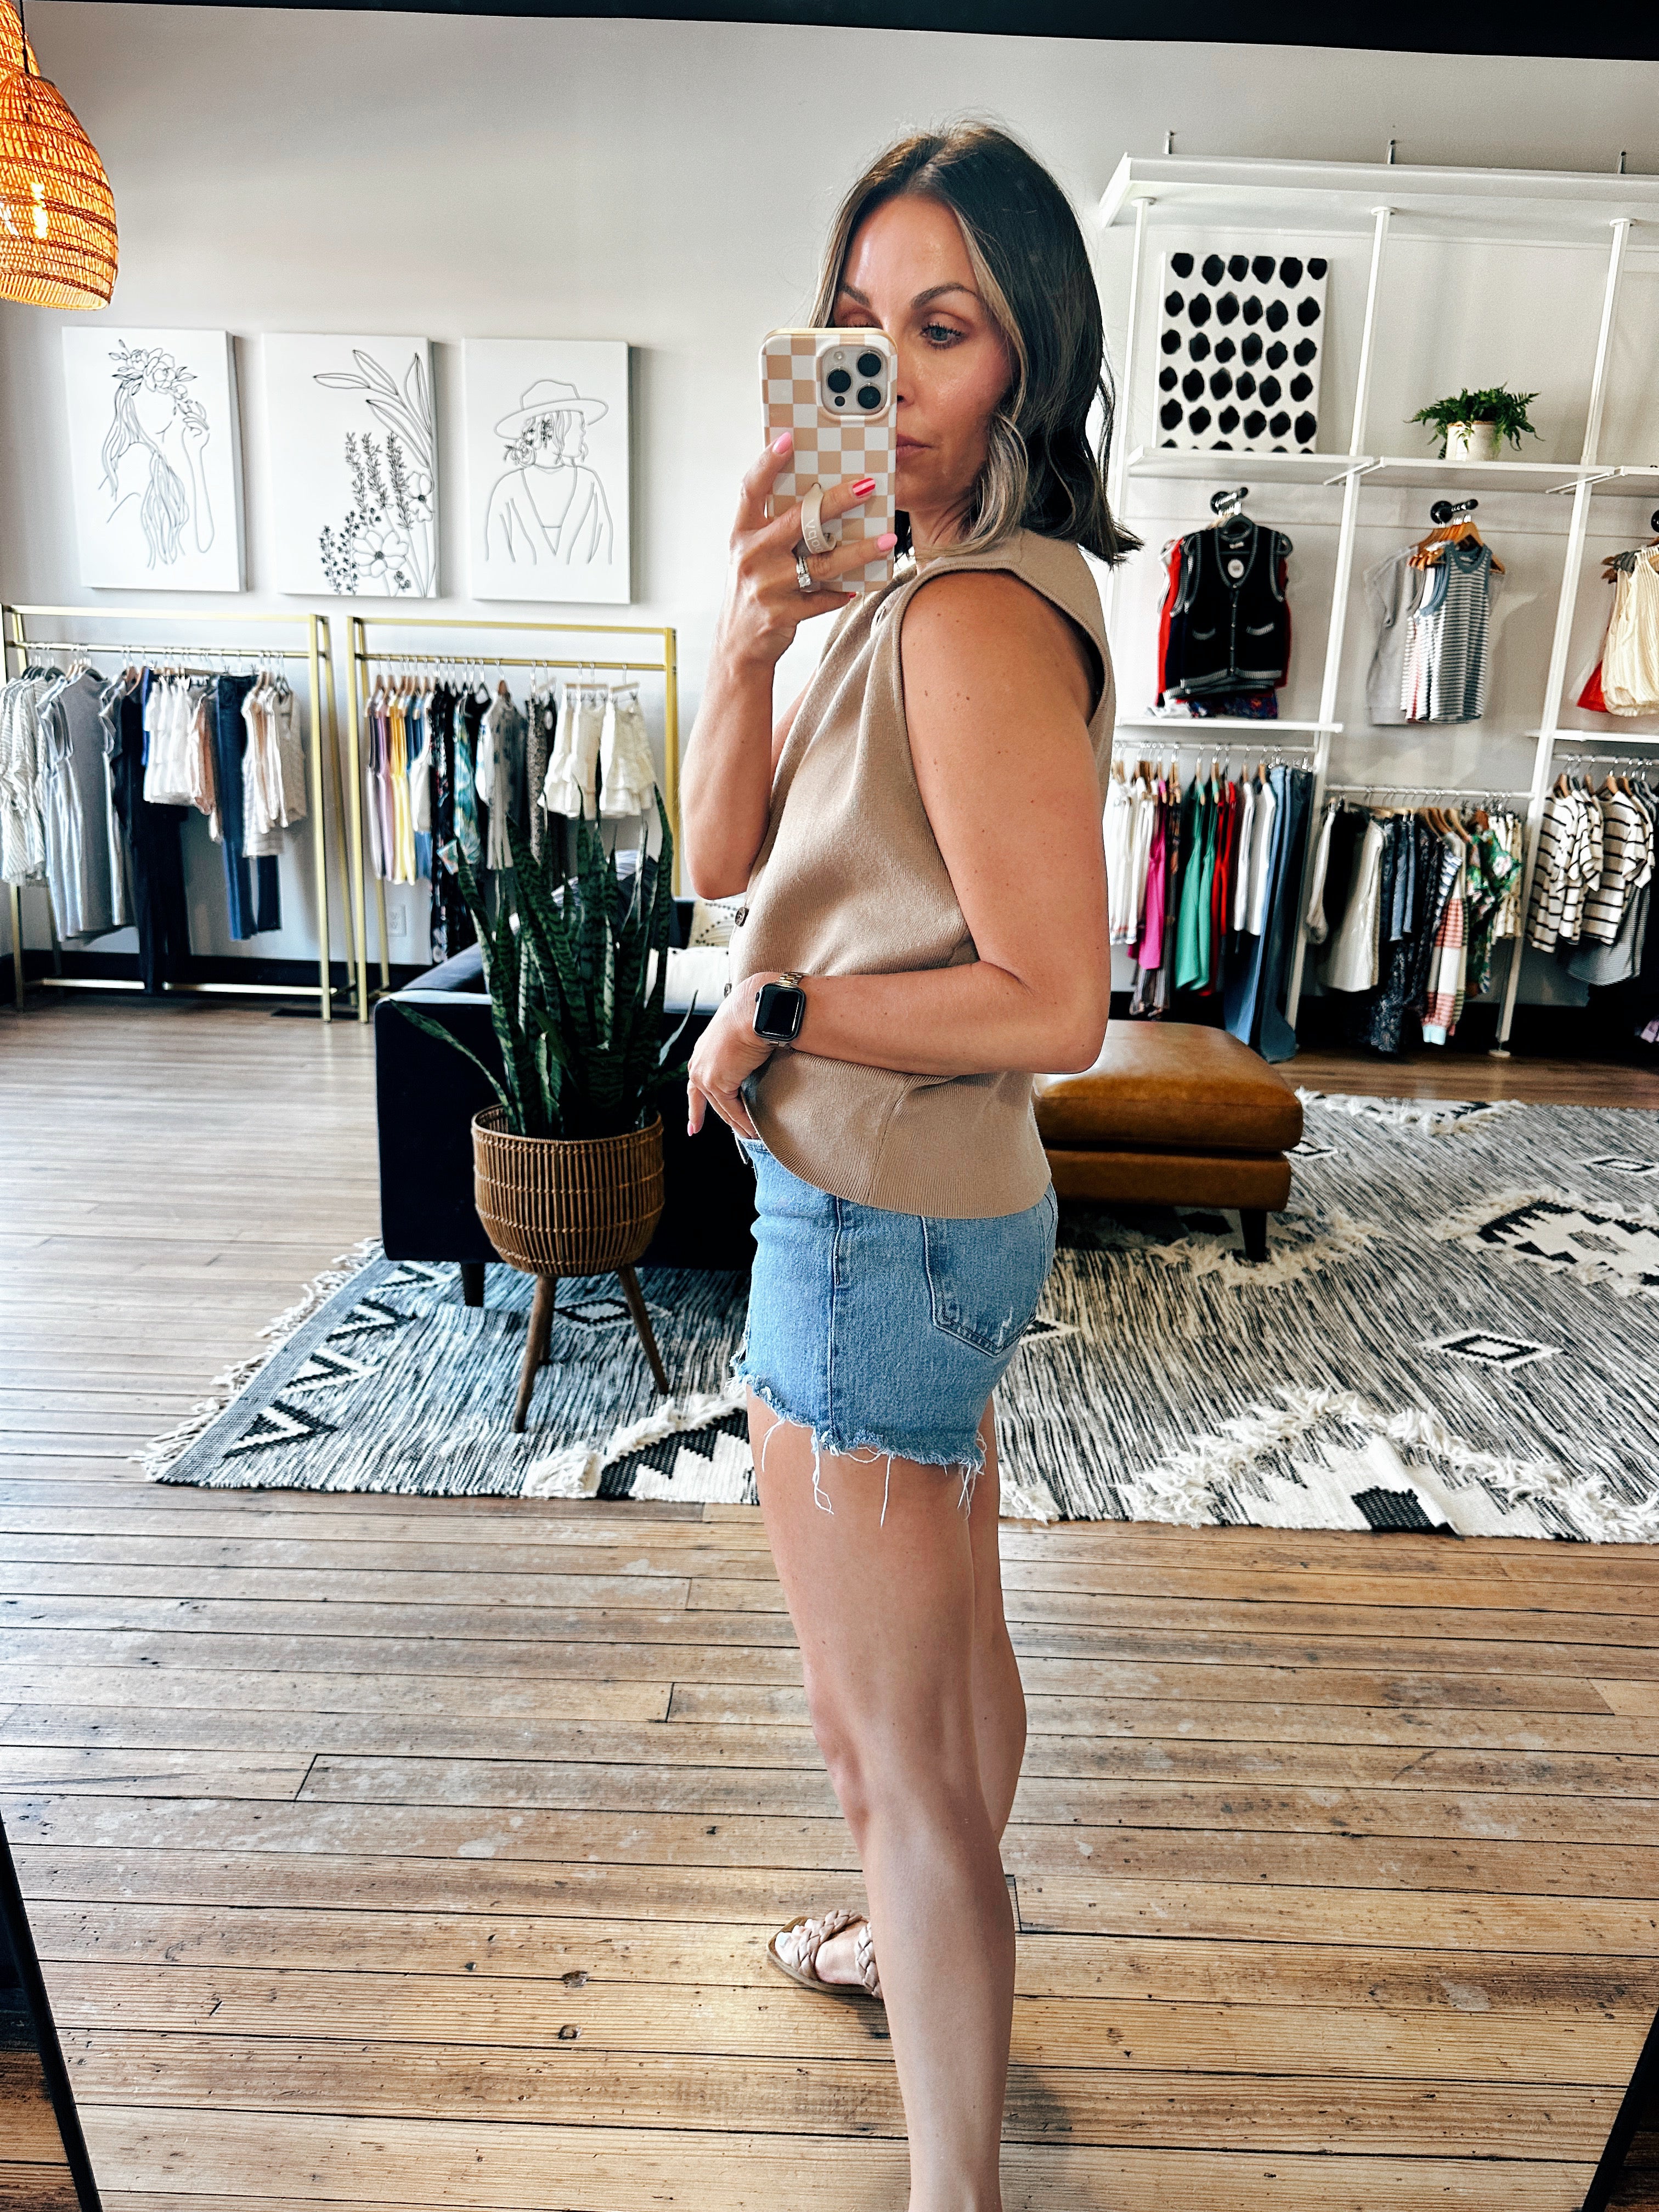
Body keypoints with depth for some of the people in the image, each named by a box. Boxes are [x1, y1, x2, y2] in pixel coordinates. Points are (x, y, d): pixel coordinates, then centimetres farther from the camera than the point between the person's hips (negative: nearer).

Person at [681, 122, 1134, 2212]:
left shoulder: (975, 619, -21)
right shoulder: (909, 587, 10)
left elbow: (1052, 1003, -26)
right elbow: (724, 855, 5)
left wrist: (769, 1020, -14)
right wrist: (743, 640, -11)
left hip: (881, 1227, -10)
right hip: (940, 1205, 10)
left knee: (883, 1731, 5)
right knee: (953, 1646, 28)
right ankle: (936, 1941, 54)